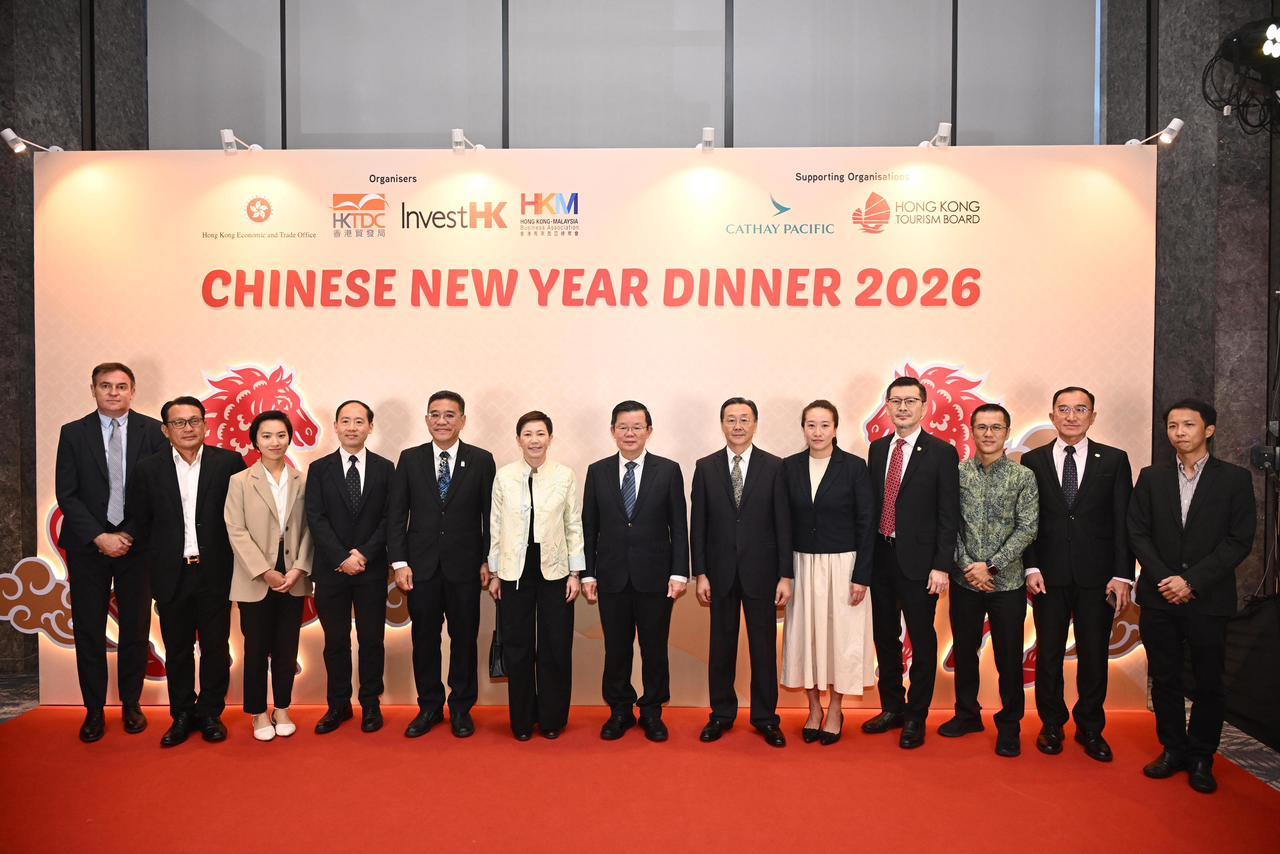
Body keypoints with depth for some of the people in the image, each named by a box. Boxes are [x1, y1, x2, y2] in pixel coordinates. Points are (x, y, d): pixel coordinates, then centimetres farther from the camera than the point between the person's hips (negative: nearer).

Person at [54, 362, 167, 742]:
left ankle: (131, 704, 23)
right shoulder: (73, 433, 2)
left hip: (136, 542, 0)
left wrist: (133, 534, -9)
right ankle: (94, 709, 20)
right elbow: (66, 494, -2)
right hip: (87, 546, 1)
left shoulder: (152, 431, 0)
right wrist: (99, 537, -12)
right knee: (88, 630, 7)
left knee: (136, 627, 8)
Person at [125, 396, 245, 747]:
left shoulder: (229, 463, -5)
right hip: (171, 575, 1)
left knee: (216, 647, 8)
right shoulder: (148, 469, 1)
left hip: (215, 573, -1)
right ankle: (181, 715, 26)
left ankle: (210, 713, 23)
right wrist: (155, 563, 5)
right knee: (177, 649, 12)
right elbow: (139, 524, 8)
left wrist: (234, 560, -1)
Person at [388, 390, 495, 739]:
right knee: (424, 639, 10)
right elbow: (397, 515, 3)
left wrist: (487, 561, -2)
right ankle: (429, 706, 26)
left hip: (464, 566, -1)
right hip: (421, 565, 1)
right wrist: (399, 562, -4)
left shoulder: (481, 460, 0)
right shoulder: (410, 459, 3)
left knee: (464, 638, 8)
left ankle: (461, 708, 23)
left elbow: (490, 515, 1)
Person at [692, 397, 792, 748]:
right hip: (720, 572, 1)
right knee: (721, 645, 10)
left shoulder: (774, 467, -1)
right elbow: (698, 524, 3)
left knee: (764, 646, 7)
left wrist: (785, 576, -5)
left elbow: (783, 524, -1)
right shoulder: (705, 467, 2)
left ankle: (765, 717, 21)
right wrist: (700, 573, -2)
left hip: (760, 571, -1)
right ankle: (721, 714, 25)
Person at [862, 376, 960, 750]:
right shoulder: (877, 449, 8)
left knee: (922, 641, 6)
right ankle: (892, 708, 32)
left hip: (918, 561, -5)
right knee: (885, 637, 15)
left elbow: (948, 515, -9)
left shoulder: (941, 453, -7)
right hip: (881, 557, 5)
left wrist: (941, 566, -14)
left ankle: (916, 718, 21)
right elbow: (872, 504, 10)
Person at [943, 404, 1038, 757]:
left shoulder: (1023, 477, -3)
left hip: (1007, 582, -2)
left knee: (1009, 657, 6)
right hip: (964, 581, 2)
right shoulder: (957, 473, 0)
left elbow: (1027, 529, -8)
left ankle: (1009, 724, 23)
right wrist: (969, 566, -10)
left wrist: (990, 565, -14)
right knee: (964, 651, 14)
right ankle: (967, 714, 32)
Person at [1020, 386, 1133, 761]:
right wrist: (1031, 568, -6)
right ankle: (1051, 725, 25)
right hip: (1049, 575, 0)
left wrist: (1122, 575, -5)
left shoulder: (1114, 460, 3)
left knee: (1094, 656, 9)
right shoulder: (1033, 461, 4)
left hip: (1097, 576, 0)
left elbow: (1123, 522, 1)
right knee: (1048, 654, 8)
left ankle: (1090, 728, 26)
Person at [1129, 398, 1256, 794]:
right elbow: (1138, 533, 3)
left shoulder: (1235, 479, 0)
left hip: (1208, 599, -2)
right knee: (1164, 679, 9)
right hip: (1159, 598, 2)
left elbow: (1239, 541, -6)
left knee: (1208, 683, 7)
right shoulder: (1151, 477, 6)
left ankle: (1201, 758, 22)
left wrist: (1192, 581, -14)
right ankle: (1173, 750, 24)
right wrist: (1164, 579, -9)